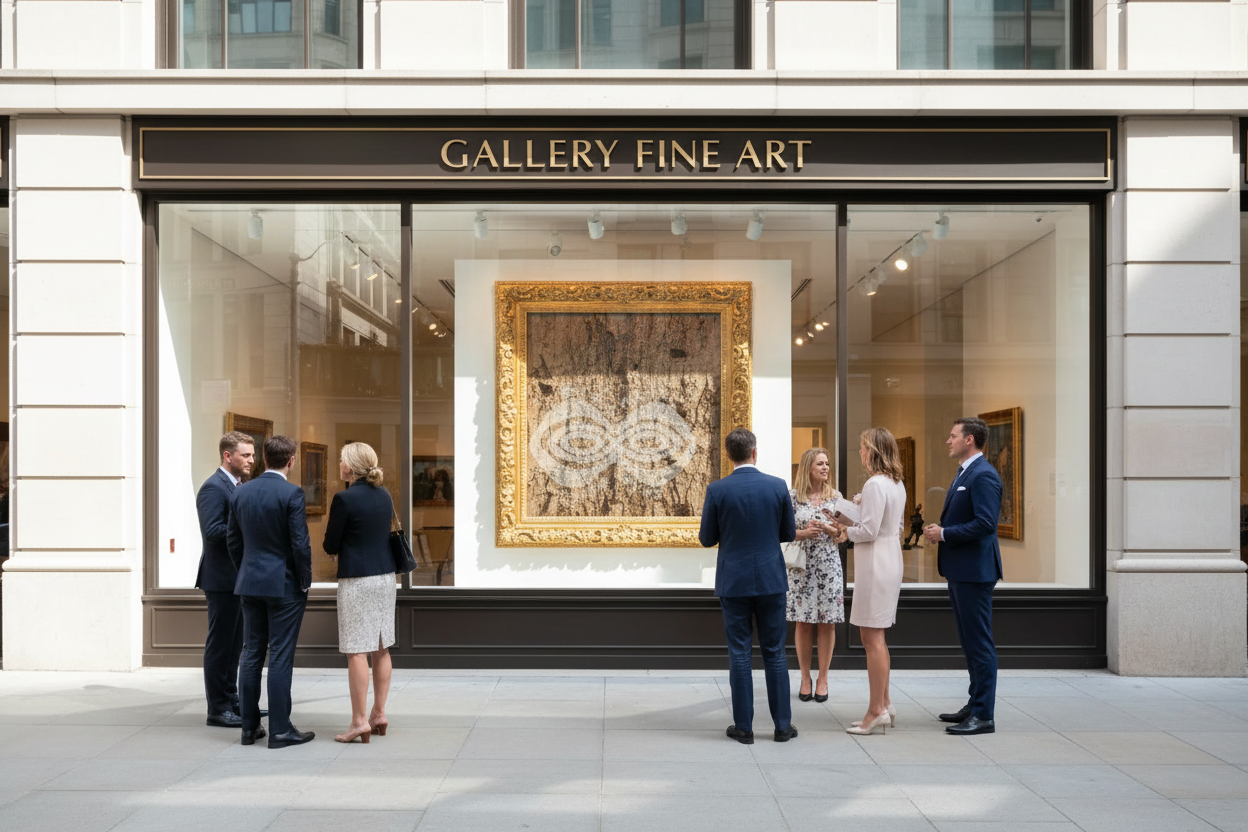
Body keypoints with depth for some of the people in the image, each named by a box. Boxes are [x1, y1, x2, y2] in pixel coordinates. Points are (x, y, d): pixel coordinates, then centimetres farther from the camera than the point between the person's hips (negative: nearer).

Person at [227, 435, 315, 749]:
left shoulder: (241, 492, 5)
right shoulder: (291, 494, -14)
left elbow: (233, 540, 11)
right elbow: (300, 544, -15)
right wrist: (305, 583, -4)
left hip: (250, 584, 6)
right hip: (283, 585, -6)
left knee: (251, 655, 11)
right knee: (281, 657, -1)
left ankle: (249, 726, 17)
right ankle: (280, 730, 3)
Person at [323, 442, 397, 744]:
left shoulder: (344, 499, -13)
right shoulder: (384, 495, 7)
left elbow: (330, 546, -8)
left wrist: (335, 548, 14)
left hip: (356, 580, -7)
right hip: (386, 575, 7)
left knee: (356, 651, -3)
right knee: (381, 649, 11)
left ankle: (360, 721, -1)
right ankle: (379, 713, 18)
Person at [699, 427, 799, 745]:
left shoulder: (717, 490, -8)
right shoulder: (778, 486, -4)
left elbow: (707, 538, -2)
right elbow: (789, 533, 4)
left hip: (733, 581, -1)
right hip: (771, 579, 1)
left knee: (739, 653, 5)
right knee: (774, 651, 9)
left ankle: (743, 726, 9)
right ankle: (783, 724, 14)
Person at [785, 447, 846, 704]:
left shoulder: (835, 496, 6)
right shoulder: (793, 497, 1)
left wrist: (827, 528, -12)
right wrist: (804, 533, -15)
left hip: (829, 566, 1)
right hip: (802, 567, -1)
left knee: (827, 623, 2)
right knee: (803, 622, 2)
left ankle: (823, 678, 12)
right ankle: (805, 678, 14)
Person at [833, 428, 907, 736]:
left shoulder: (875, 484, -17)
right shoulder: (897, 484, 12)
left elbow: (869, 531, -20)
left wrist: (845, 530, -3)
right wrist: (862, 504, 13)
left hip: (875, 565, -10)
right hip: (891, 560, 10)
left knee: (873, 638, -3)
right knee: (875, 637, 16)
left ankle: (876, 710, 3)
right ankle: (884, 704, 22)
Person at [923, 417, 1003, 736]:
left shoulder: (983, 476, -16)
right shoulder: (964, 473, 17)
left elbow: (985, 523, -24)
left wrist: (944, 534, -18)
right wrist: (940, 530, 6)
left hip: (974, 571, -11)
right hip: (959, 569, 11)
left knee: (980, 643, -5)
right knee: (970, 641, 17)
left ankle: (983, 716, 0)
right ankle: (975, 705, 27)